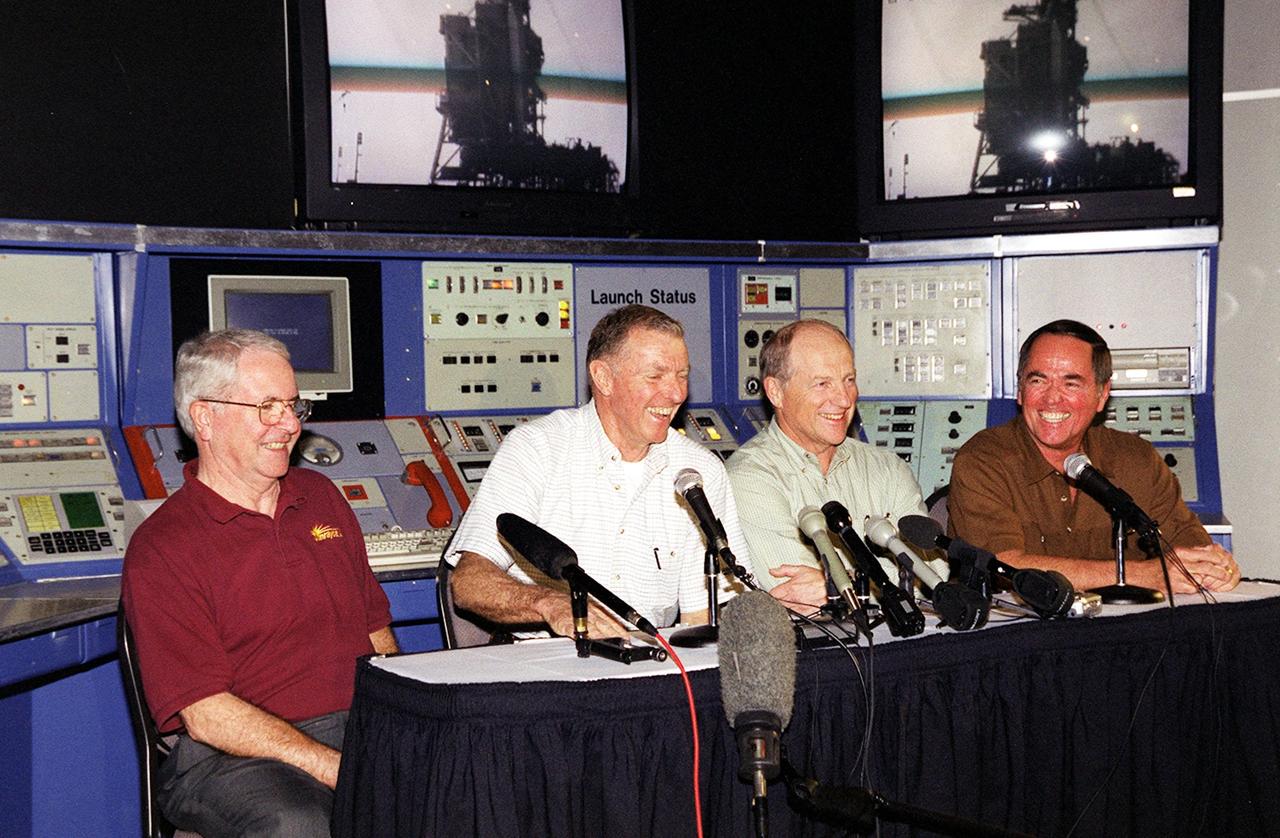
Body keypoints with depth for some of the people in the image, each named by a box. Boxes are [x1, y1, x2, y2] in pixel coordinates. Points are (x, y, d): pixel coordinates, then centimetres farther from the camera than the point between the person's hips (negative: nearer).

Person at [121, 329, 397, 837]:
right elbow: (207, 716, -11)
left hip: (367, 729, 6)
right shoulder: (159, 550, -3)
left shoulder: (320, 496, 17)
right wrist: (341, 771, -20)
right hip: (235, 757, -5)